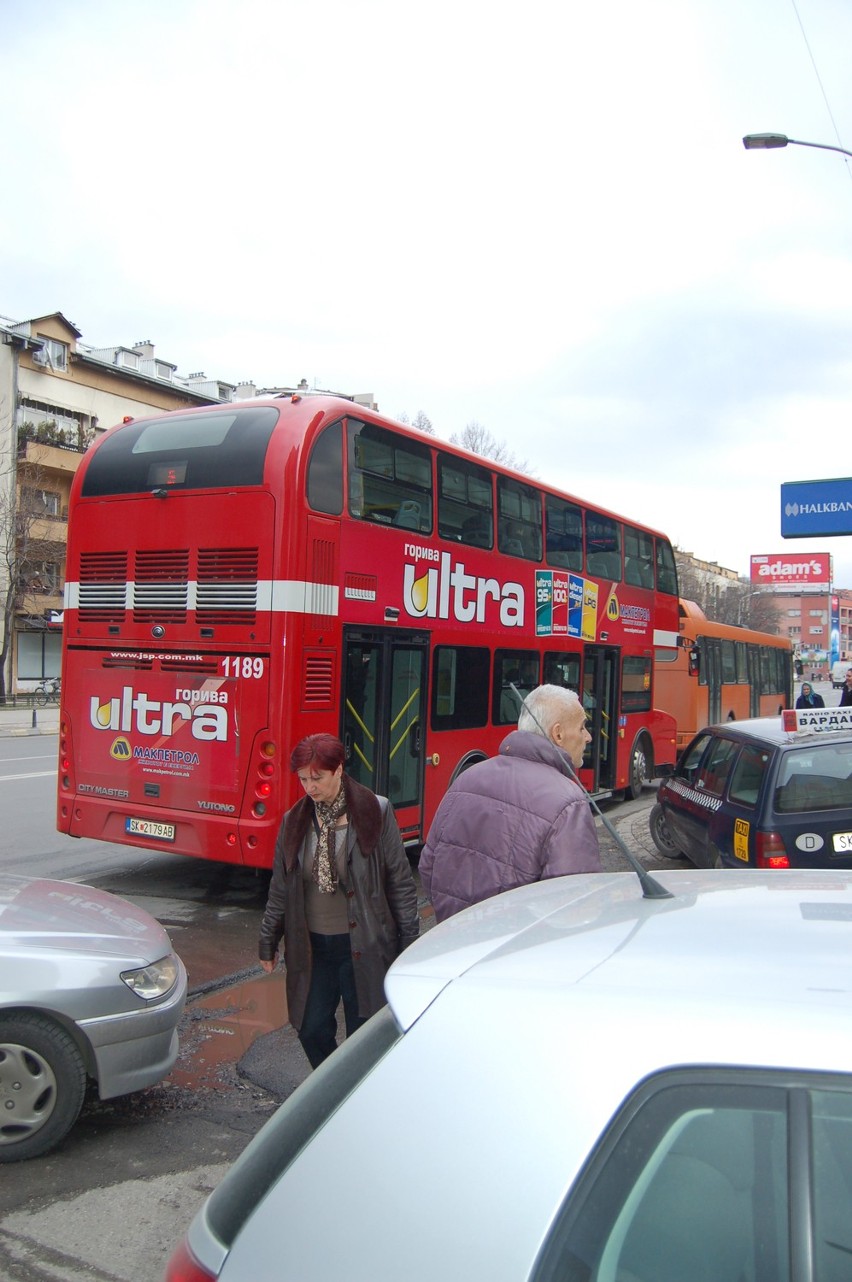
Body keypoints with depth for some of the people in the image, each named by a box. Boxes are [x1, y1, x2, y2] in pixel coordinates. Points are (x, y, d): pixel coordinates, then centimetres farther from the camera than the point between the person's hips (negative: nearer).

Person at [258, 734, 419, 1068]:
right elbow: (280, 888, 11)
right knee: (312, 1031, 7)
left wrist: (409, 942, -4)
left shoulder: (376, 813, -9)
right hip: (312, 947, 4)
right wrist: (268, 943, 14)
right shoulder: (294, 821, 3)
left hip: (363, 948, -4)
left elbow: (401, 883, -5)